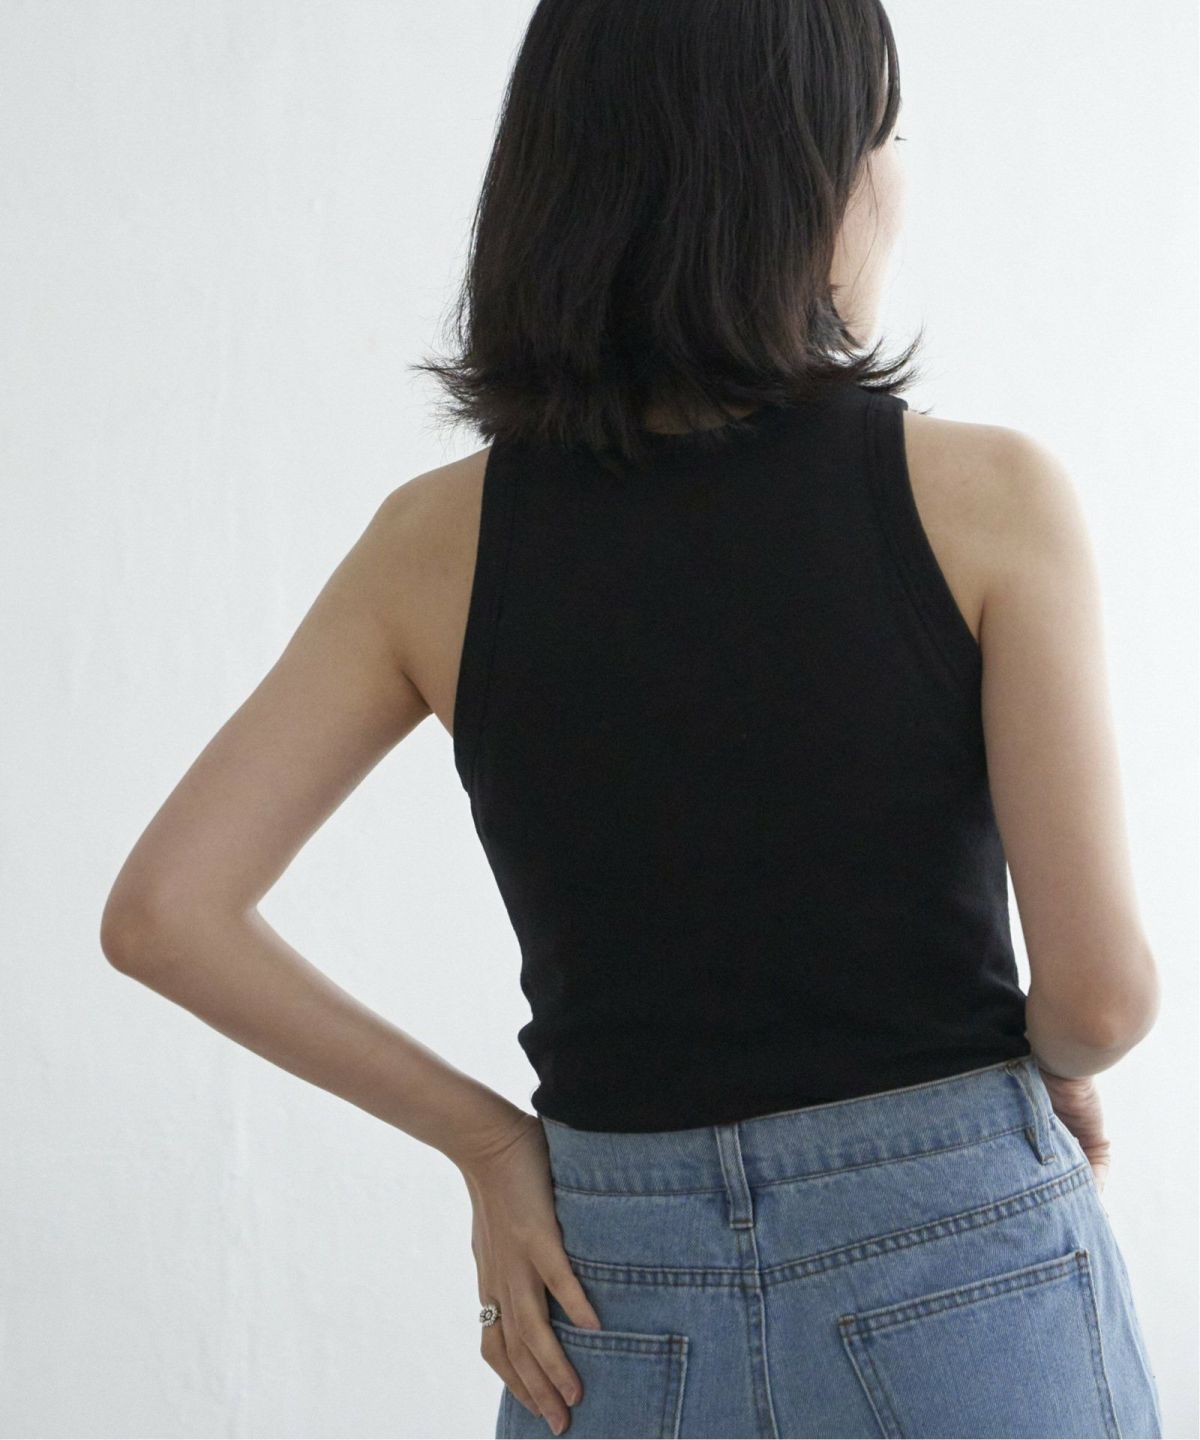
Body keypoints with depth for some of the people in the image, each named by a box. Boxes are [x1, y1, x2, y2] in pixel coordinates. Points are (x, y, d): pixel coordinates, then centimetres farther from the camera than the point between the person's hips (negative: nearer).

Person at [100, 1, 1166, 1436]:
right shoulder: (986, 494, -10)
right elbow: (1101, 989, -12)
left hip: (627, 1304, 2)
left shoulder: (441, 536, -2)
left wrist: (484, 1138, 2)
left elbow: (162, 913, -5)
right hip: (965, 1271, -2)